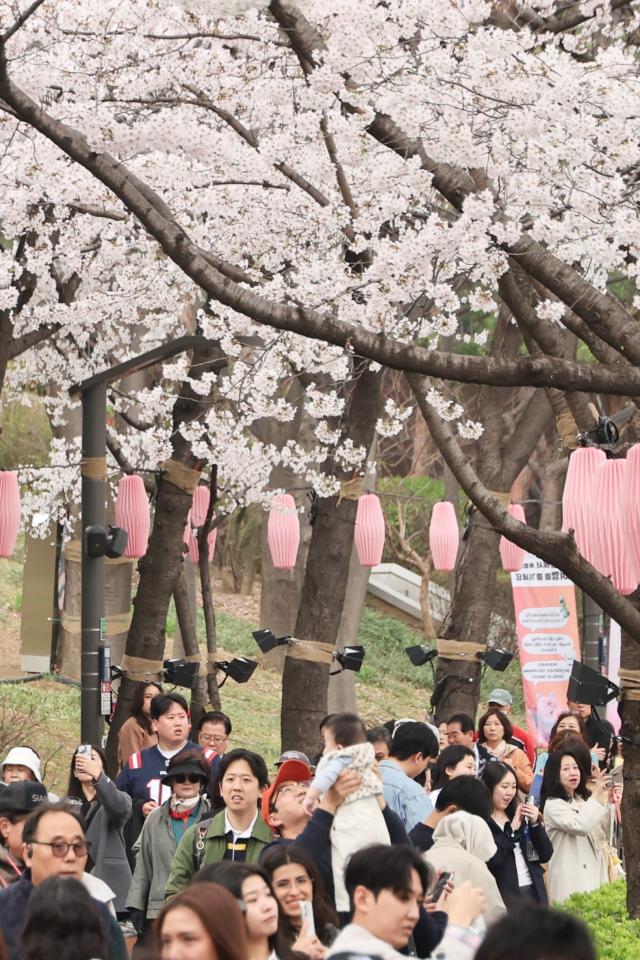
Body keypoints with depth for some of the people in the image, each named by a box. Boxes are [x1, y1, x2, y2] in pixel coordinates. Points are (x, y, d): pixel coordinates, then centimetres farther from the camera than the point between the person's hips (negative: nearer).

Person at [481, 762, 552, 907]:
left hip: (534, 893, 6)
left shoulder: (521, 817, 14)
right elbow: (490, 860, -19)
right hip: (503, 895, -6)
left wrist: (535, 823, -3)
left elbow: (546, 855, 10)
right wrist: (512, 830, -15)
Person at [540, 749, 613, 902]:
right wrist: (596, 795, -14)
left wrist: (605, 802, 2)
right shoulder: (553, 805, -8)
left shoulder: (583, 800, 15)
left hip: (595, 875, 7)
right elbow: (580, 827, -23)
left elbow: (603, 835, 14)